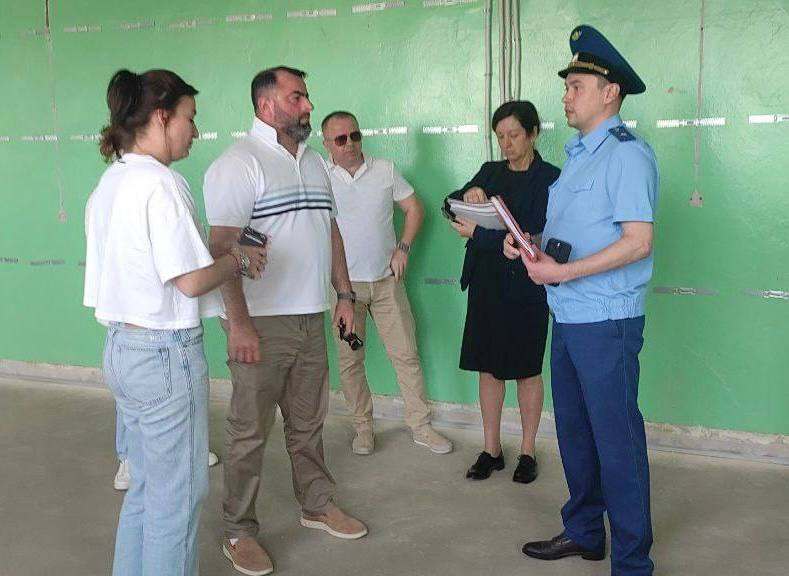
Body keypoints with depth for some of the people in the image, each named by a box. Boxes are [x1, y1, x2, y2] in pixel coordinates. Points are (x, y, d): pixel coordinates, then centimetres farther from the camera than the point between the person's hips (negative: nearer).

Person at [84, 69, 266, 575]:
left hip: (122, 345, 10)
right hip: (166, 351, -9)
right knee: (178, 494, 5)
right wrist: (239, 260, -3)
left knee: (149, 484, 22)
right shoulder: (160, 183, -18)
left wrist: (224, 254, 10)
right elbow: (192, 281, -21)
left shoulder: (110, 182, 11)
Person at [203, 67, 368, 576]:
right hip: (262, 324, -7)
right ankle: (239, 531, 17)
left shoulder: (314, 162, 15)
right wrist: (239, 324, -22)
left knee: (309, 423, 18)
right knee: (249, 432, 3)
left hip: (311, 319, 7)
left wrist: (344, 294, 15)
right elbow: (223, 247, -18)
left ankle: (318, 505, 34)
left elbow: (331, 231, 21)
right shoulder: (239, 163, -10)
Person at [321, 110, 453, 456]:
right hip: (344, 284, -1)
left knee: (406, 355, 4)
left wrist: (403, 248, 0)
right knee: (349, 360, 6)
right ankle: (363, 427, 22)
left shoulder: (385, 170, 4)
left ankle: (420, 426, 17)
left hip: (387, 280, 2)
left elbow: (414, 208, 12)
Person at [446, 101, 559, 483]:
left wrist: (478, 234, -17)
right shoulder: (490, 172, 12)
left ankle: (527, 452, 20)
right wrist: (468, 193, -19)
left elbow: (535, 233, -15)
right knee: (488, 366, 9)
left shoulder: (549, 178, -5)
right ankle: (491, 450, 20)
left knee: (527, 369, 6)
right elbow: (451, 204, 3)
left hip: (525, 287, -5)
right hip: (487, 283, 5)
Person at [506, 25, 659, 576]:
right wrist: (530, 244, 6)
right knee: (574, 432, 19)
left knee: (616, 441, 0)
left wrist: (563, 271, -22)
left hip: (606, 323, -10)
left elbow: (638, 241, -22)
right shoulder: (578, 154, 17)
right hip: (567, 317, 10)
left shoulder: (626, 153, -13)